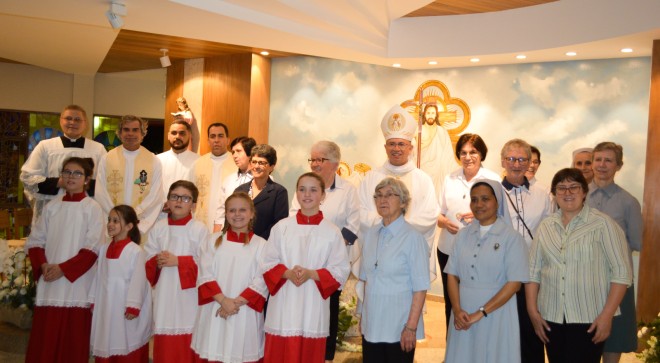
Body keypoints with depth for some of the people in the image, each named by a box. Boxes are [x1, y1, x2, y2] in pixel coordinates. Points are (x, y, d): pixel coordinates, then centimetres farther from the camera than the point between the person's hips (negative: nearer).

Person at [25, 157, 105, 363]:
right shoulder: (51, 207, 10)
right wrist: (43, 265, -7)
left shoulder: (93, 208, -2)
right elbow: (35, 241, 10)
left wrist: (63, 269, -14)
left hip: (76, 284, -3)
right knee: (44, 342, 4)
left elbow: (92, 248, -7)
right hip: (48, 285, 4)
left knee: (73, 344, 0)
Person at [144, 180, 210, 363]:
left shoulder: (199, 229, -5)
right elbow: (147, 260, 9)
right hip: (164, 295, 4)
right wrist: (156, 262, -11)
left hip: (188, 296, -4)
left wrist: (178, 261, -16)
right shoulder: (158, 228, 8)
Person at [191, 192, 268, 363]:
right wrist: (223, 300, -14)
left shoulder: (261, 245, 2)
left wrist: (237, 302, -14)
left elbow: (262, 281, -5)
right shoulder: (213, 241, 7)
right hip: (214, 312, 1)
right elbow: (205, 275, -1)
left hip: (246, 314, -1)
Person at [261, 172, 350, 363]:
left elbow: (341, 271, -2)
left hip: (313, 307, -1)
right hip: (283, 306, 1)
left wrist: (311, 274, -16)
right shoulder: (281, 227, 3)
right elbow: (268, 264, 5)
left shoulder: (332, 232, -1)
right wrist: (287, 273, -14)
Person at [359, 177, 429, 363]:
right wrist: (362, 316, 10)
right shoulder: (371, 234, 6)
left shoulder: (413, 238, -11)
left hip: (399, 327, -5)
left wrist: (411, 327, -14)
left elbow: (420, 288, -12)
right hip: (371, 325, 5)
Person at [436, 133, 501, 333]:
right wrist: (444, 222, -11)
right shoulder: (450, 178, 10)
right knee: (451, 302, 10)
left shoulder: (493, 179, 0)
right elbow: (439, 213, 11)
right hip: (449, 249, 3)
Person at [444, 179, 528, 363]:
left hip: (496, 315, -3)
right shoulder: (463, 235, 6)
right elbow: (452, 275, 5)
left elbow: (514, 283, -11)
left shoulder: (512, 238, -7)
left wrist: (481, 313, -14)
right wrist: (457, 310, -10)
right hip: (463, 315, 4)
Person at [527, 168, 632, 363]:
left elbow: (621, 272, -7)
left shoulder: (603, 224, -6)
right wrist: (533, 311, 2)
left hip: (589, 320, -4)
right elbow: (533, 271, 9)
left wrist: (607, 315, -11)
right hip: (550, 318, 4)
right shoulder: (545, 226, 7)